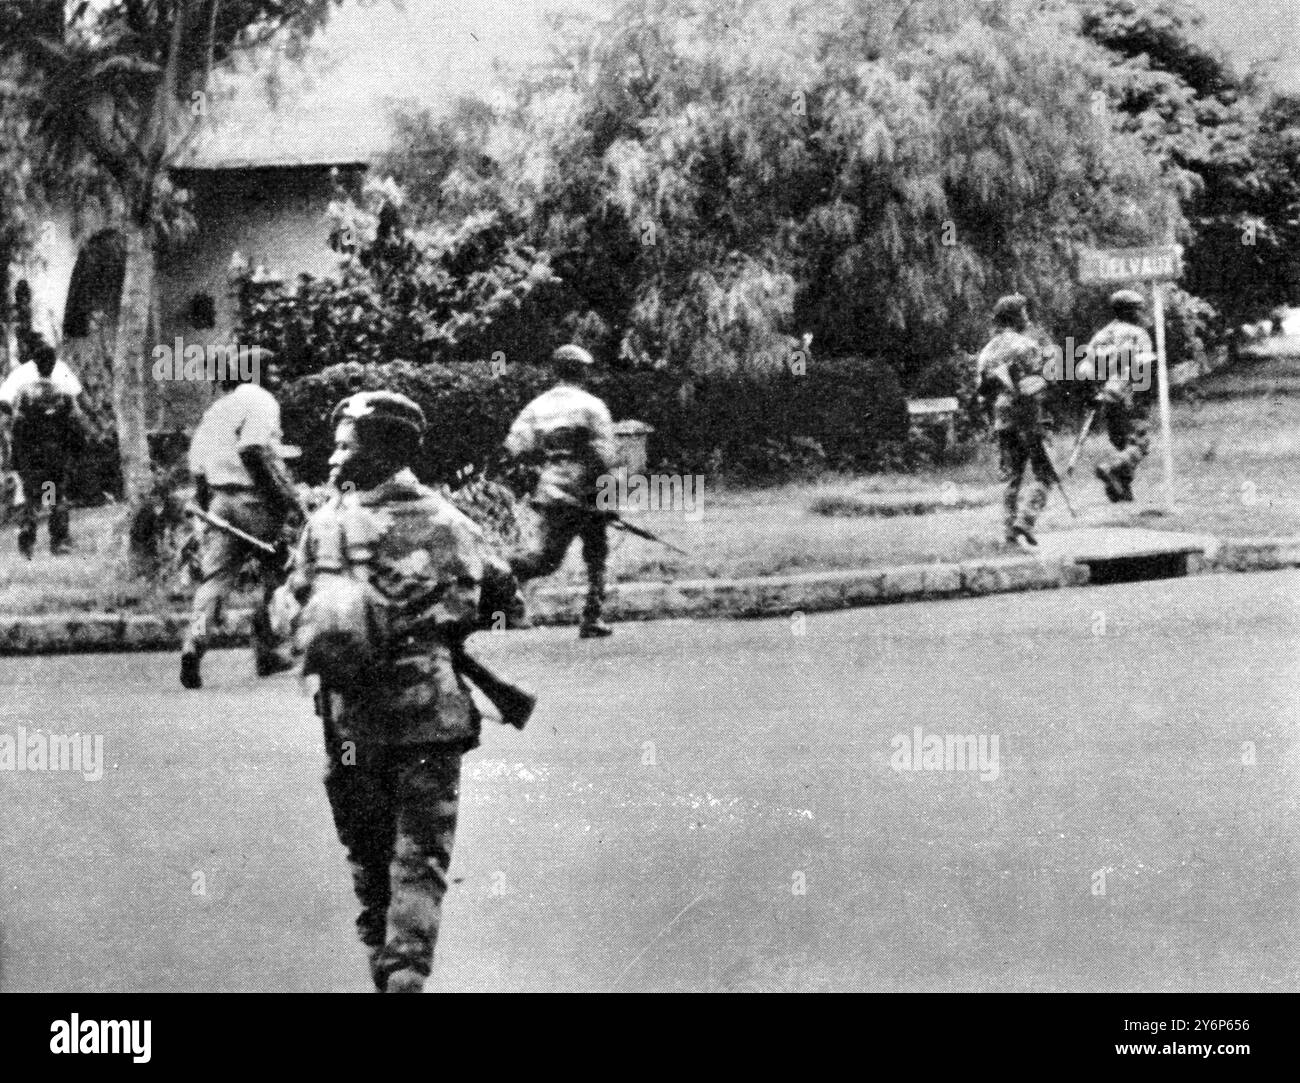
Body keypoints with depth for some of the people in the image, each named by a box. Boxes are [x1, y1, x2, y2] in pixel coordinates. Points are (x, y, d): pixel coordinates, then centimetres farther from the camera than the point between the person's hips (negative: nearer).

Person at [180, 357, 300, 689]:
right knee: (277, 574, 9)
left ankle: (195, 640, -22)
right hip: (253, 497, -6)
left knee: (214, 577, 0)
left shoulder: (212, 412, 20)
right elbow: (253, 449, -18)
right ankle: (266, 651, 9)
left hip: (218, 499, 6)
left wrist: (206, 510, 24)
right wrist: (286, 496, -18)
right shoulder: (259, 400, -3)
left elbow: (198, 473, 18)